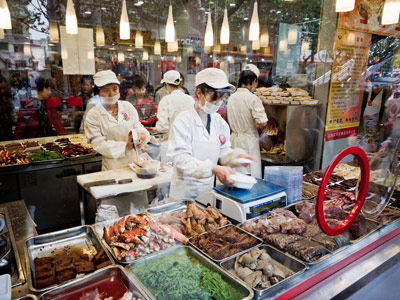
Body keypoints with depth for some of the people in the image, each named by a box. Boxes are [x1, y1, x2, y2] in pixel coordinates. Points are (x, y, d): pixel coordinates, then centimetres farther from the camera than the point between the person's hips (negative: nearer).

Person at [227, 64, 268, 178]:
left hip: (235, 138, 6)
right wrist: (256, 129, 1)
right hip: (249, 139, -6)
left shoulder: (231, 98, 3)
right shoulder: (253, 98, -16)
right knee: (252, 176, 5)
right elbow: (262, 123, -19)